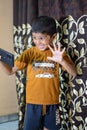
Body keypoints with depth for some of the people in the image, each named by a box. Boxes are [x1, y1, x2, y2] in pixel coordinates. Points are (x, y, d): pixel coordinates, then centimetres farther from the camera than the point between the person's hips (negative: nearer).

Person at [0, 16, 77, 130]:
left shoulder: (58, 52, -3)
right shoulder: (29, 53, -4)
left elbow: (74, 73, -6)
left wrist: (62, 61, -24)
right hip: (33, 102, -1)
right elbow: (10, 71, -3)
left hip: (52, 103, 1)